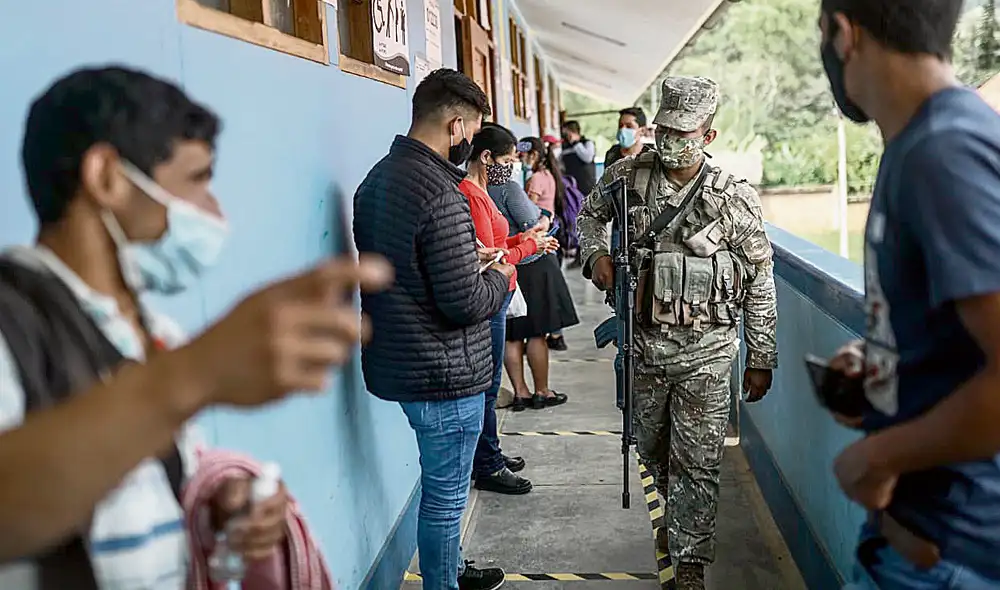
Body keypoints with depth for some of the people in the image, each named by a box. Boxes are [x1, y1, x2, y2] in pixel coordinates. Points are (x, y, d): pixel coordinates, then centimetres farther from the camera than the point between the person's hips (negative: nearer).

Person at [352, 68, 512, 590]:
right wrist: (500, 277, -4)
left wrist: (469, 258, 10)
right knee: (445, 494, 7)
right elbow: (465, 304, -24)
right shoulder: (439, 192, -23)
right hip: (445, 372, -10)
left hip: (396, 364, 10)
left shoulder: (377, 179, 7)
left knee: (442, 485, 25)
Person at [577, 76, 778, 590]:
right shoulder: (627, 176, -3)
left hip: (705, 352, -3)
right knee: (651, 447, 21)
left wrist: (761, 359, -2)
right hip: (643, 341, 4)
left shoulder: (734, 199, -11)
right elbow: (591, 213, 18)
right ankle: (678, 515, 49)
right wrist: (595, 253, -4)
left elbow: (760, 284, -3)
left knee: (697, 462, 1)